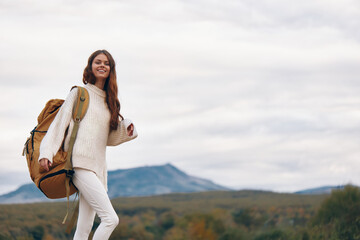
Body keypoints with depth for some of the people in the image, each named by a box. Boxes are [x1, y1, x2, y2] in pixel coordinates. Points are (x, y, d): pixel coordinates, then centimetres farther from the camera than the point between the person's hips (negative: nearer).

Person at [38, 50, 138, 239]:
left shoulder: (109, 100, 21)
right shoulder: (79, 93, 3)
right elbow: (59, 123, -1)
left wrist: (126, 127, 6)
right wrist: (46, 152, -12)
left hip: (98, 166, 6)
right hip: (81, 165, -6)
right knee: (110, 218, -18)